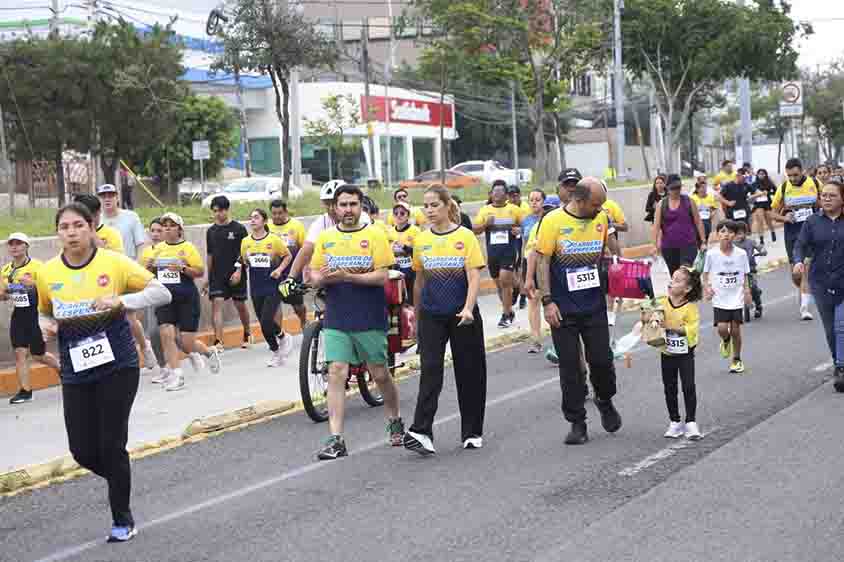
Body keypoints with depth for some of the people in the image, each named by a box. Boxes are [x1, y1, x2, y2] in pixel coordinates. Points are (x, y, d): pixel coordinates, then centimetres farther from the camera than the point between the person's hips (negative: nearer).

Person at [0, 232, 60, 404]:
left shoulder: (37, 266, -11)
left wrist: (33, 283, -32)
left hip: (36, 313, -5)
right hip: (18, 315, 5)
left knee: (38, 354, 5)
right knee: (20, 352, -4)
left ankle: (62, 369, 34)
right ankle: (25, 390, 0)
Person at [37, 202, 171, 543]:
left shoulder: (114, 263, -9)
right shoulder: (48, 273, 1)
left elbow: (162, 293, -8)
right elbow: (44, 312, 19)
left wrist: (121, 301, -23)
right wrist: (47, 326, -5)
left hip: (117, 367, -3)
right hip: (75, 373, 3)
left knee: (112, 446, -3)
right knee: (82, 451, 2)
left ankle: (123, 520, 17)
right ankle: (120, 481, 36)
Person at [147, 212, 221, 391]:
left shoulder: (188, 247, -4)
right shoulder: (158, 248, 9)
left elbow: (201, 271, -6)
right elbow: (151, 273, 22)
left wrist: (183, 268, -21)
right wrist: (149, 267, -1)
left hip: (186, 298, -4)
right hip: (164, 298, 4)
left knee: (187, 343, -1)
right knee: (166, 334, -14)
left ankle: (209, 352, 32)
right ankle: (175, 375, -5)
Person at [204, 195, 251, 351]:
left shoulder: (239, 229, -4)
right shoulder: (211, 231, 8)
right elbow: (209, 255, 15)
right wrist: (208, 278, 14)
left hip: (236, 274, -3)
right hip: (217, 275, 3)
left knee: (240, 305, 9)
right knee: (216, 304, -11)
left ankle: (247, 334, 34)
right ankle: (218, 341, -15)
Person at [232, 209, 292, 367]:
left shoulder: (274, 240, -7)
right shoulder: (245, 242, 4)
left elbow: (288, 256, 5)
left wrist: (280, 269, -10)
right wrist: (238, 271, -1)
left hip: (273, 288, -5)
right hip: (256, 289, 5)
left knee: (267, 321, -16)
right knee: (263, 324, 9)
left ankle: (284, 337, 15)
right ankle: (276, 353, 27)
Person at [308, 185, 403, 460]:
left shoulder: (374, 235, -3)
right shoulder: (325, 237, 8)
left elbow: (382, 276, -10)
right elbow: (314, 276, 9)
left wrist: (347, 276, -22)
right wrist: (322, 278, -15)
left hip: (370, 319, -2)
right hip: (336, 320, 2)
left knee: (380, 374, 9)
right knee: (336, 374, -6)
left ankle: (395, 422, 34)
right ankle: (336, 440, -6)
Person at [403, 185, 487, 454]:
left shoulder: (465, 236, -5)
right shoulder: (421, 240, 6)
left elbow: (474, 277, -10)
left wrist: (468, 308, -24)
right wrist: (417, 316, 17)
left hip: (463, 316, -2)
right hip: (432, 316, 2)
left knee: (469, 373, 5)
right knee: (430, 371, -7)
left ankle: (472, 432, 17)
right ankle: (421, 431, -15)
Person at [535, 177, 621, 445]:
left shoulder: (601, 218, 2)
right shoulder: (553, 221, -10)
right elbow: (542, 262, -8)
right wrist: (547, 301, -13)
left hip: (594, 306, 3)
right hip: (564, 309, -3)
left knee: (602, 359, 2)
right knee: (570, 366, 3)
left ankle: (605, 401, 33)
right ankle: (577, 423, 13)